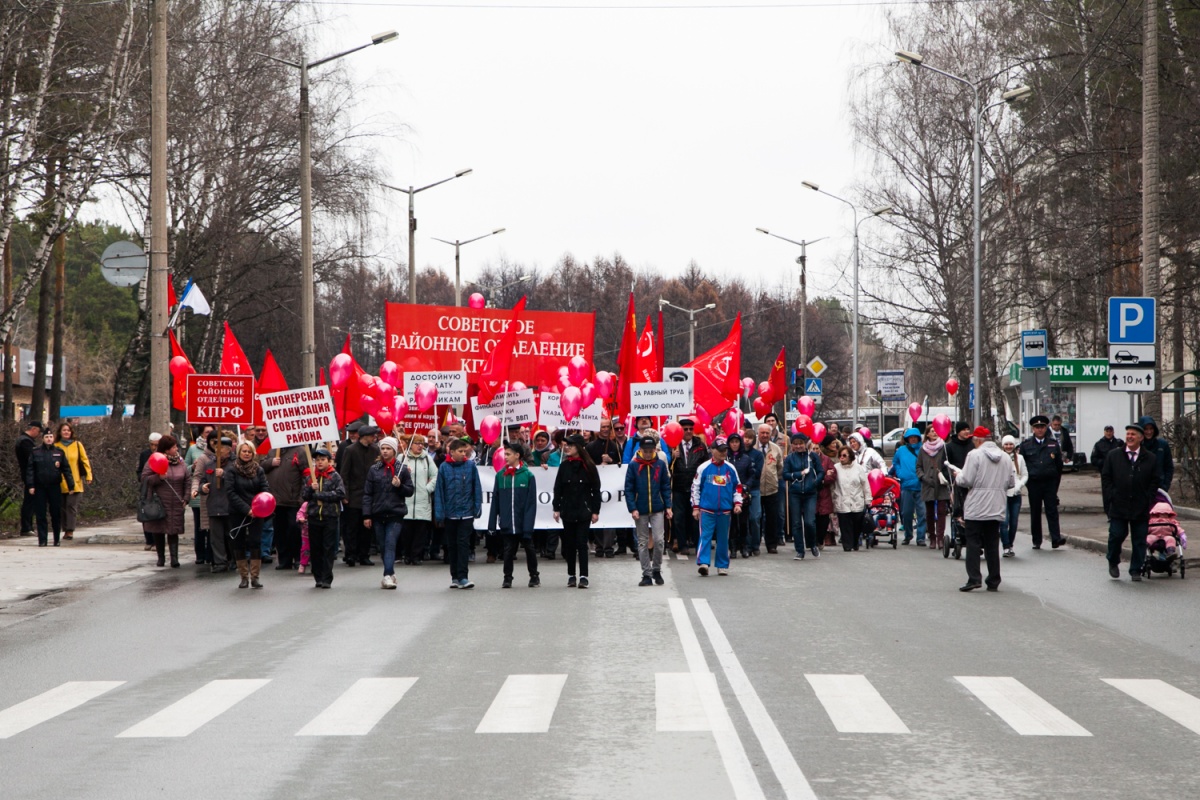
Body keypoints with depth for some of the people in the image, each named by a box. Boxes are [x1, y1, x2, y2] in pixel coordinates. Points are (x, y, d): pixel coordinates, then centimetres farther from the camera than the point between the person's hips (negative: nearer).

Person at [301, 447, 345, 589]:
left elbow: (340, 494, -11)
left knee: (329, 549, -2)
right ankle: (318, 577, 14)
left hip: (330, 515, -3)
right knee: (315, 549, 6)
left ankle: (327, 579, -1)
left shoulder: (335, 476, 0)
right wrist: (311, 488, -13)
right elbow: (303, 496, 8)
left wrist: (319, 495, -12)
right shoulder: (310, 476, 9)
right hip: (313, 516, 3)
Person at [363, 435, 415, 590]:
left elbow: (410, 491, 7)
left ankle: (387, 576, -20)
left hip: (395, 514, -3)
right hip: (378, 514, 3)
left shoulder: (402, 469, 3)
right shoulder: (374, 469, 6)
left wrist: (399, 486, -14)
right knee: (383, 546, 9)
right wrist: (366, 515, 0)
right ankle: (390, 573, 22)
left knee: (390, 544, -13)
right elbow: (367, 493, 6)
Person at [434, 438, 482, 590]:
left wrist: (477, 509, -3)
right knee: (452, 546, 9)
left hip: (466, 513, -1)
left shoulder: (471, 466, -1)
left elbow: (477, 489, 2)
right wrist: (439, 513, -5)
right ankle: (455, 577, 18)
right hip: (450, 513, 2)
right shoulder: (444, 467, -1)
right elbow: (439, 491, 0)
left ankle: (462, 577, -8)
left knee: (463, 544, -7)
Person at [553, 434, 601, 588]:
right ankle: (571, 575, 14)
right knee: (569, 544, 7)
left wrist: (595, 511, -4)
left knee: (582, 543, -6)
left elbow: (596, 490, -1)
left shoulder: (589, 467, -3)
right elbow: (558, 489, 7)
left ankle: (583, 576, -6)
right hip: (567, 510, 3)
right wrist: (556, 508, 2)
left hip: (584, 511, -3)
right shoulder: (564, 466, 4)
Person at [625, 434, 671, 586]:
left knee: (659, 540, -6)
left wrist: (668, 506, -1)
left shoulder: (661, 464, 0)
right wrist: (632, 509, -10)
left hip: (658, 509, 0)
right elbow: (629, 489, -3)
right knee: (643, 543, 6)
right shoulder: (633, 465, -4)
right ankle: (646, 574, 13)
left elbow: (666, 487, 5)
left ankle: (656, 570, 14)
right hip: (640, 511, 0)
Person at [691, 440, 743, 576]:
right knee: (705, 536, -12)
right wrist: (695, 507, 0)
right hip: (706, 509, -3)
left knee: (723, 538, 8)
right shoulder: (703, 468, -1)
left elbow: (737, 487, 16)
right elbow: (695, 487, 3)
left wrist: (737, 503, 5)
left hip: (725, 510, 3)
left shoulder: (730, 469, 7)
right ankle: (703, 563, -18)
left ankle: (722, 566, 16)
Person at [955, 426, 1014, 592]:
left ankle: (974, 578, -9)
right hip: (996, 509, 5)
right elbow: (1010, 483, 10)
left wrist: (958, 477, 7)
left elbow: (967, 481, -14)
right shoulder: (1004, 457, 7)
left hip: (976, 509, -5)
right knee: (993, 544, 10)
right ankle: (994, 582, 10)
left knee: (973, 543, -1)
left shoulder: (974, 455, -10)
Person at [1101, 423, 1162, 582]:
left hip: (1141, 508, 0)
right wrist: (1112, 497, -4)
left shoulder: (1151, 458, 6)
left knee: (1139, 540, 2)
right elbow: (1105, 478, 7)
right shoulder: (1113, 456, 7)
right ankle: (1113, 562, 21)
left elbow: (1156, 481, 6)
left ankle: (1136, 570, 12)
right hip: (1118, 506, 0)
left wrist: (1148, 500, -4)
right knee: (1117, 534, -5)